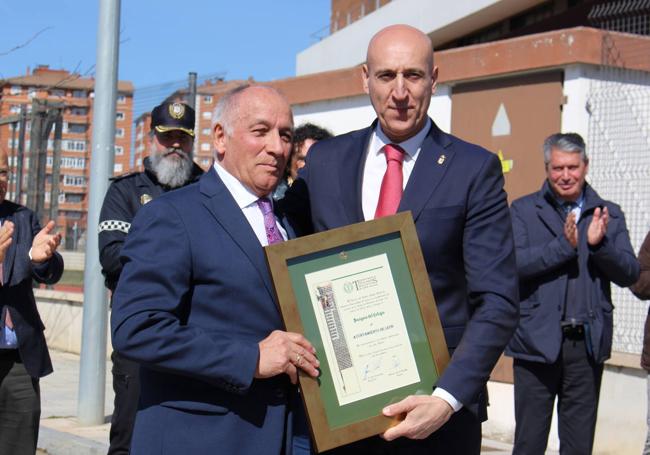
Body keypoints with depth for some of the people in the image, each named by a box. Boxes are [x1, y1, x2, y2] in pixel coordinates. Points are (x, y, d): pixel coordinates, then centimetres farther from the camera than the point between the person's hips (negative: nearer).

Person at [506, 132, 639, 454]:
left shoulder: (608, 215, 9)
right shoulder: (524, 210, 3)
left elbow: (629, 274, 2)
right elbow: (514, 263, -11)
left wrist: (599, 244, -15)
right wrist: (564, 245, -20)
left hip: (588, 343, 2)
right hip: (538, 340, -2)